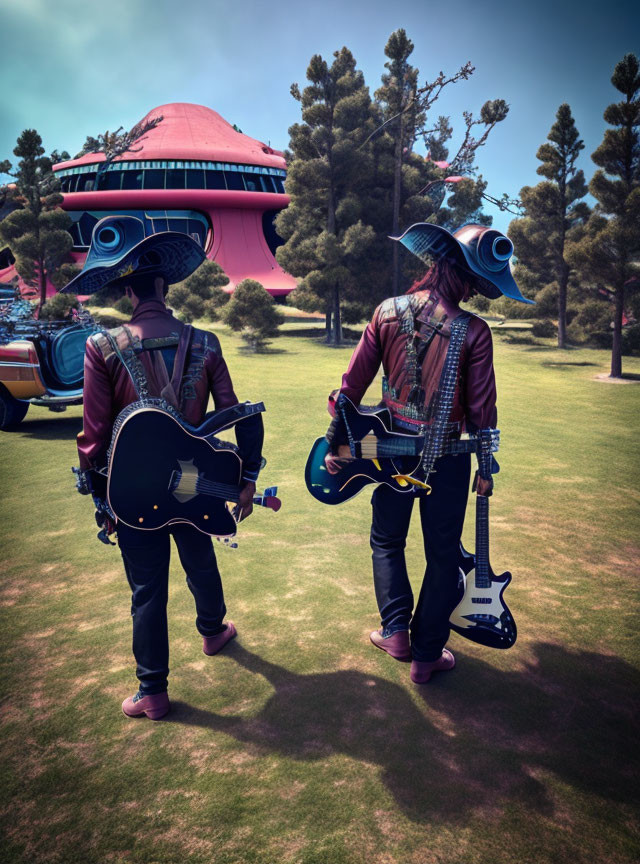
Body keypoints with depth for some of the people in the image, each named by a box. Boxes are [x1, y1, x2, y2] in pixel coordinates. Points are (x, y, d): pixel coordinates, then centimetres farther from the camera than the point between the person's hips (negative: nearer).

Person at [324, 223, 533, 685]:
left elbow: (353, 383, -4)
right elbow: (481, 407, -10)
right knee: (442, 554, 13)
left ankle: (395, 630, 19)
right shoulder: (474, 331, -14)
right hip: (447, 460, -2)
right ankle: (426, 654, 23)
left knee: (387, 541, 23)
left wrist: (336, 442, 5)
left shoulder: (387, 313, -6)